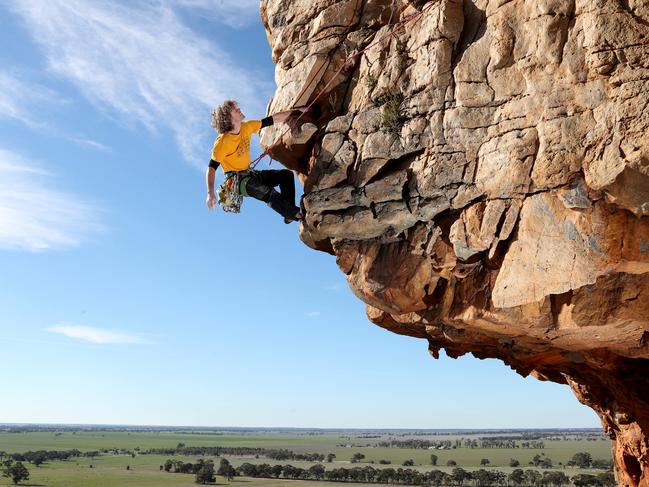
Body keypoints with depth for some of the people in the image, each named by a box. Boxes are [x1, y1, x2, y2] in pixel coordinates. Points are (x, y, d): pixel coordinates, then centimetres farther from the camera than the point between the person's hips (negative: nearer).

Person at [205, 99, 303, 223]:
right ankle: (296, 214, -10)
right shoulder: (222, 142, -21)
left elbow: (273, 119, 4)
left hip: (249, 174, 8)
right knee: (268, 192, -30)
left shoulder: (246, 127, -2)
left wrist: (295, 111, 4)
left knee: (286, 174, 0)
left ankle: (289, 214, -6)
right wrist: (210, 194, -32)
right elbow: (211, 168, -21)